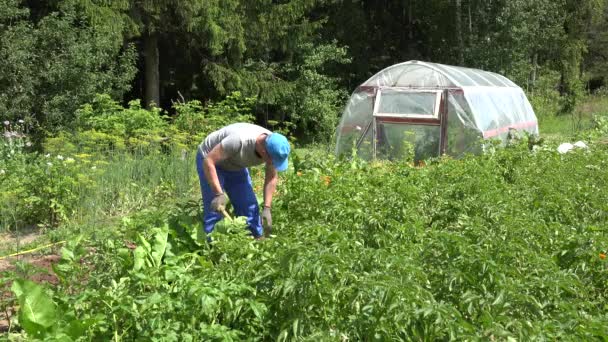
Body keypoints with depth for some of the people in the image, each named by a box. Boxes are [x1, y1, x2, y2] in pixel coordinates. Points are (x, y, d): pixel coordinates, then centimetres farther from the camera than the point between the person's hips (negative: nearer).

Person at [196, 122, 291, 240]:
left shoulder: (273, 146, -22)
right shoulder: (239, 141, -41)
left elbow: (272, 177, -8)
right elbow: (208, 161, -36)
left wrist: (267, 208, -15)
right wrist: (218, 194, -40)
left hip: (235, 165, 6)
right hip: (209, 159, -6)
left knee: (250, 206, 2)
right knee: (214, 209, -13)